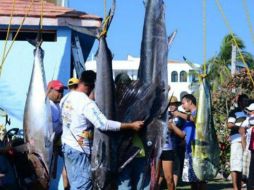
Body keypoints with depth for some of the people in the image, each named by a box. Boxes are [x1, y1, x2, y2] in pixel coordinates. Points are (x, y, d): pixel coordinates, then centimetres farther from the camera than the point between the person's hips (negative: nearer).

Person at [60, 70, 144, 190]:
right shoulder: (87, 103, -20)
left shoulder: (66, 98, 6)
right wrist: (131, 126, -25)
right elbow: (104, 124, -27)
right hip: (79, 150, -9)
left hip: (67, 145, 9)